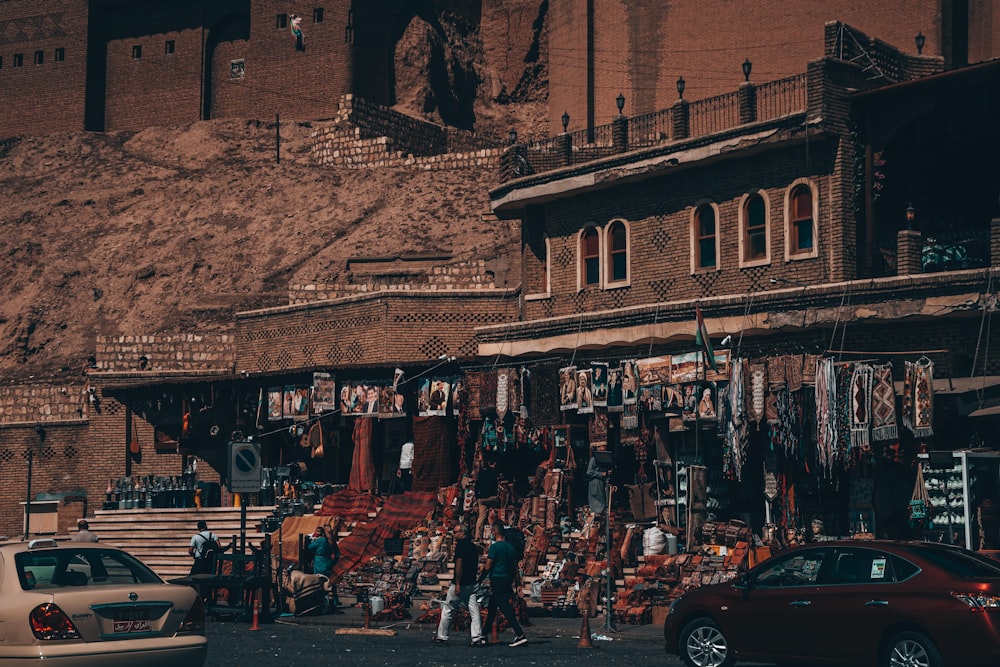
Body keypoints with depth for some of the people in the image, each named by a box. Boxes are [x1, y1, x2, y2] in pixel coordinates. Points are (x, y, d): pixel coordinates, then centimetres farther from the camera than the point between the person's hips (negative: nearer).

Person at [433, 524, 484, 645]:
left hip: (460, 584, -7)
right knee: (474, 611, 2)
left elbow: (459, 564, -18)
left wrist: (457, 584, -19)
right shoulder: (473, 546, 14)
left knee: (447, 610, 5)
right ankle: (478, 637, -4)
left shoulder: (461, 544, -11)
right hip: (472, 584, 7)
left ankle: (441, 636, 11)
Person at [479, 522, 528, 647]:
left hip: (496, 580, -8)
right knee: (492, 607, 20)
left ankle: (520, 635, -19)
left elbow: (487, 567, -13)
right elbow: (515, 567, 14)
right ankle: (486, 631, 30)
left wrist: (479, 579, -2)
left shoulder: (495, 546, -11)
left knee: (506, 609, -11)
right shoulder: (510, 547, 11)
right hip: (507, 581, 8)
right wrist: (510, 582, 23)